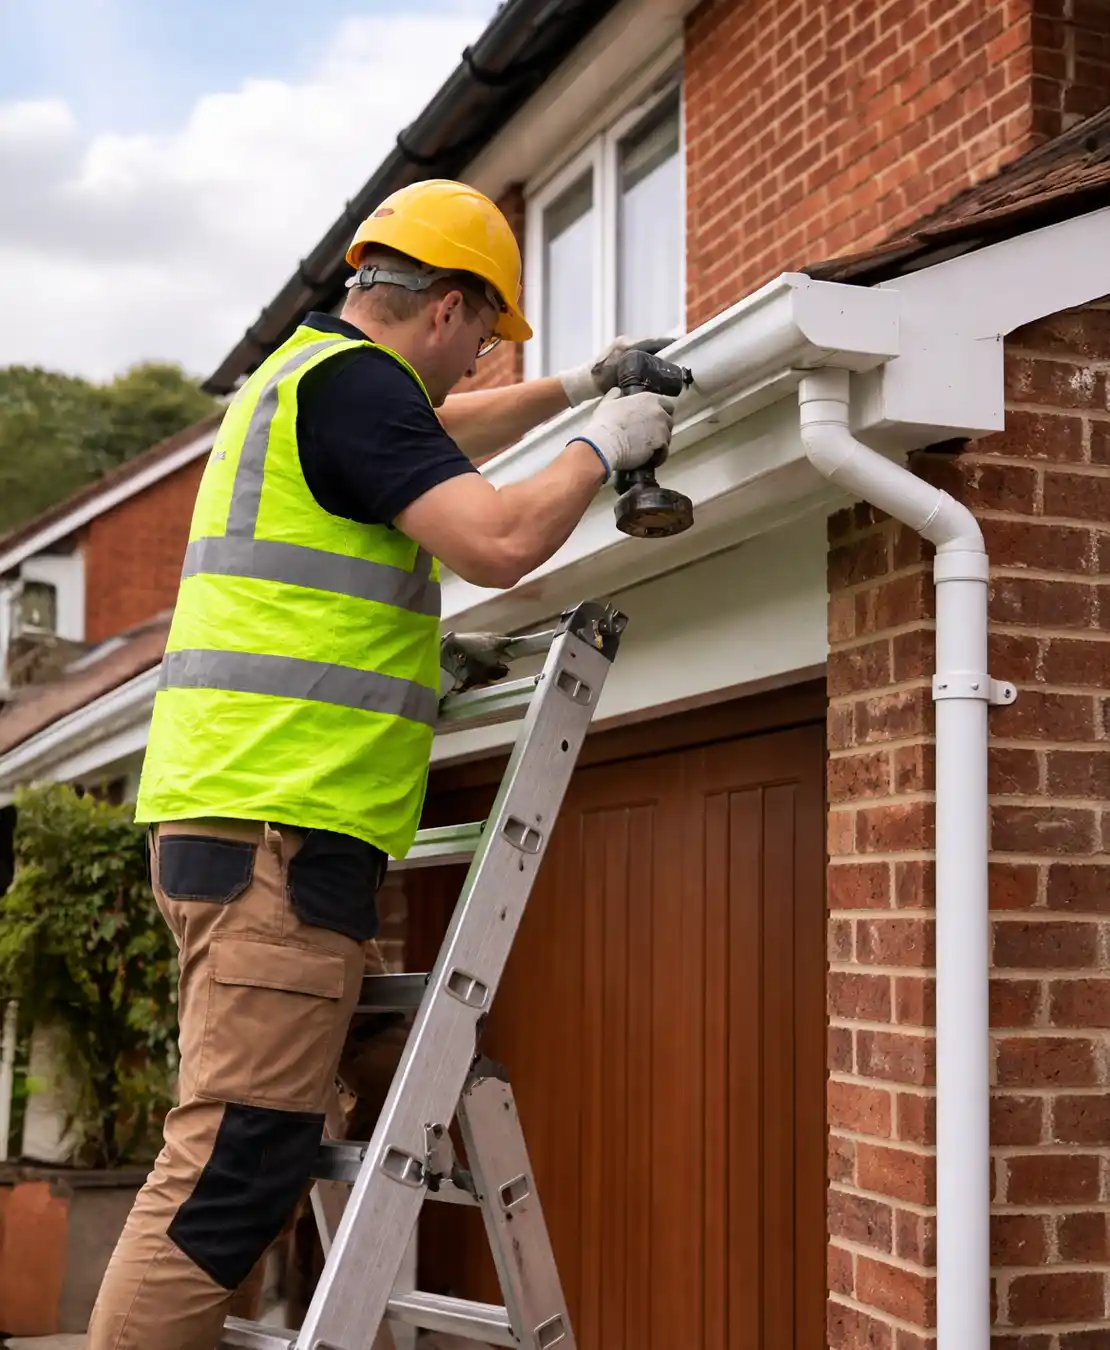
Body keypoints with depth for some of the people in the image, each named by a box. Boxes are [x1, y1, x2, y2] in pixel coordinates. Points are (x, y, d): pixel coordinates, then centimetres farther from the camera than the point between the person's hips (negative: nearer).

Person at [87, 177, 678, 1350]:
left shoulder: (305, 375, 24)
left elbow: (439, 441, 43)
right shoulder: (352, 379, -8)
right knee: (236, 1162, -12)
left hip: (246, 818, 11)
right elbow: (498, 541, -17)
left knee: (239, 1155, 12)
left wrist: (573, 389, 41)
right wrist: (603, 446, -1)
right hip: (280, 823, -11)